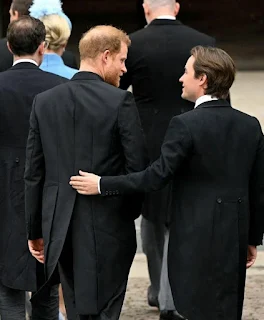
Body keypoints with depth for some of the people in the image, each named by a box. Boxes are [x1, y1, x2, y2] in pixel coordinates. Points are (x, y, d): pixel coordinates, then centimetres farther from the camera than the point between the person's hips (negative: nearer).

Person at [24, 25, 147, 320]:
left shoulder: (44, 102, 4)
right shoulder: (120, 101, -10)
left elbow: (34, 174, 6)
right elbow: (137, 166, -10)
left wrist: (35, 230, 13)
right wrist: (131, 212, 8)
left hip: (60, 227, 4)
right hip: (108, 228, -4)